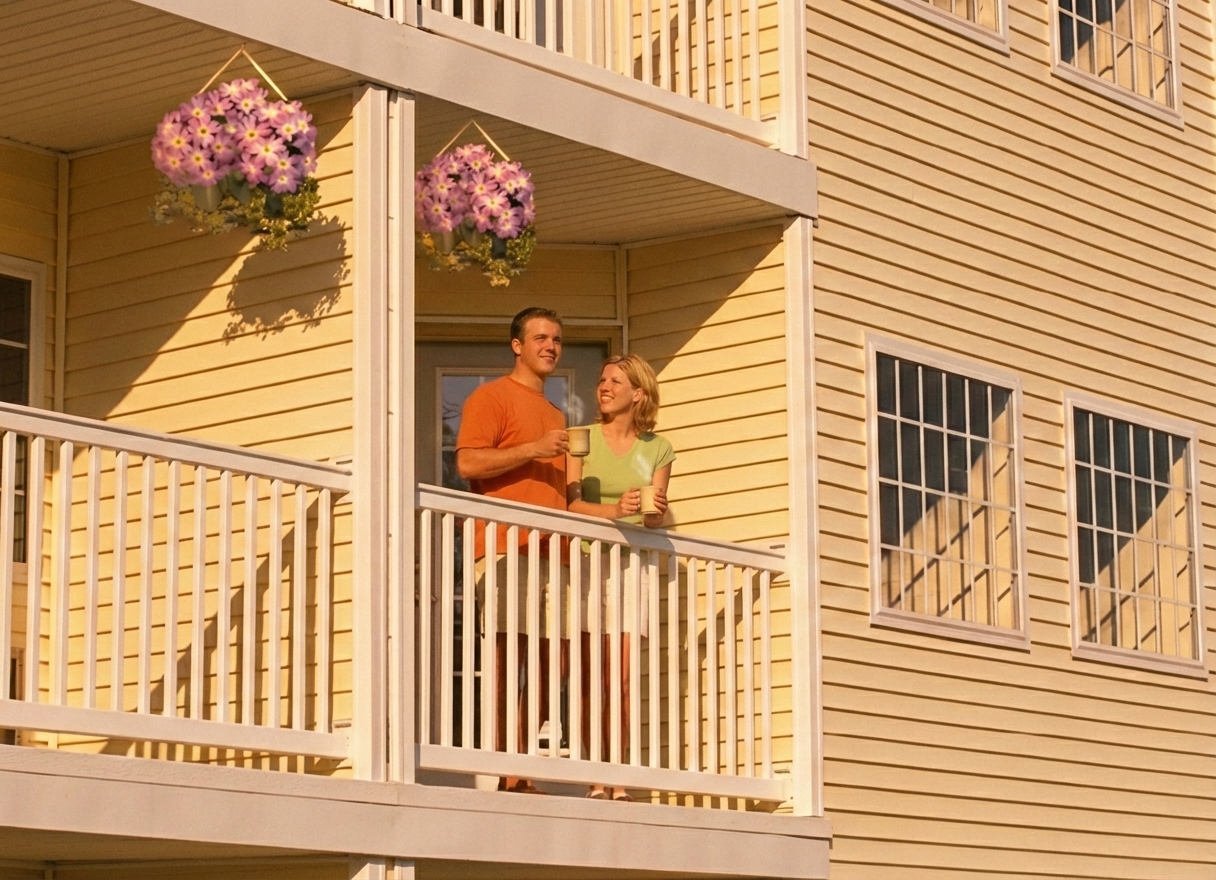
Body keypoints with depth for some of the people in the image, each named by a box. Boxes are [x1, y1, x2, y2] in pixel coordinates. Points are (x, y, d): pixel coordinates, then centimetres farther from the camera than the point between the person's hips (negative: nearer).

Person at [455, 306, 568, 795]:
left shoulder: (554, 415, 28)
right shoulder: (491, 397, 4)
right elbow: (468, 463, -9)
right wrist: (532, 450, -13)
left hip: (551, 552, 8)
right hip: (506, 548, -8)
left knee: (549, 662, 3)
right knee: (507, 657, -12)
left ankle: (518, 774, 8)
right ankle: (501, 776, -13)